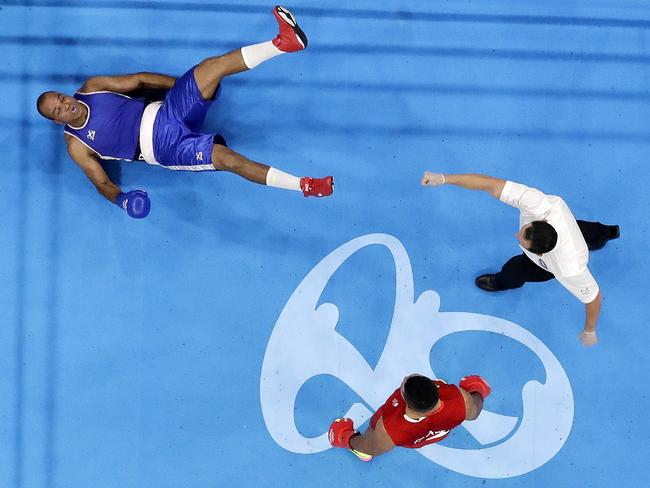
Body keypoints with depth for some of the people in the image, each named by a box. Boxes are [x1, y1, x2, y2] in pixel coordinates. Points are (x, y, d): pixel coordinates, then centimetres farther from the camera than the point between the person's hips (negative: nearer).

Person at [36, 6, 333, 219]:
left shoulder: (90, 89, 6)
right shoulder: (76, 146, -4)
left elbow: (137, 81, 12)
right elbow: (101, 182, 1)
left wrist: (190, 85, 13)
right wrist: (121, 199, -22)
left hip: (167, 112, 5)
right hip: (166, 147, -5)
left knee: (213, 65, -21)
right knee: (227, 158, -28)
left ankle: (285, 42, -30)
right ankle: (304, 186, -25)